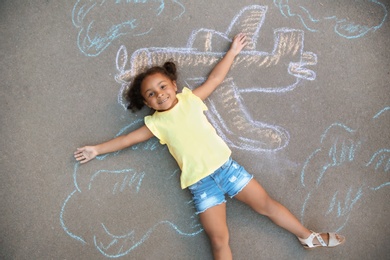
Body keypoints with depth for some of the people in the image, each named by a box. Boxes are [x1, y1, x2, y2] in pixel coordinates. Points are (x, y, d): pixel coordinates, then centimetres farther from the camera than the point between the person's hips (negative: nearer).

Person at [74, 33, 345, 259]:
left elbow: (214, 79, 14)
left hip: (225, 165, 1)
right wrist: (97, 150, 19)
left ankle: (309, 237, 22)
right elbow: (127, 139, 15)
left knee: (266, 203, 5)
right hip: (201, 184, -1)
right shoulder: (156, 123, 7)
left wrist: (232, 52, 17)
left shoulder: (190, 99, 8)